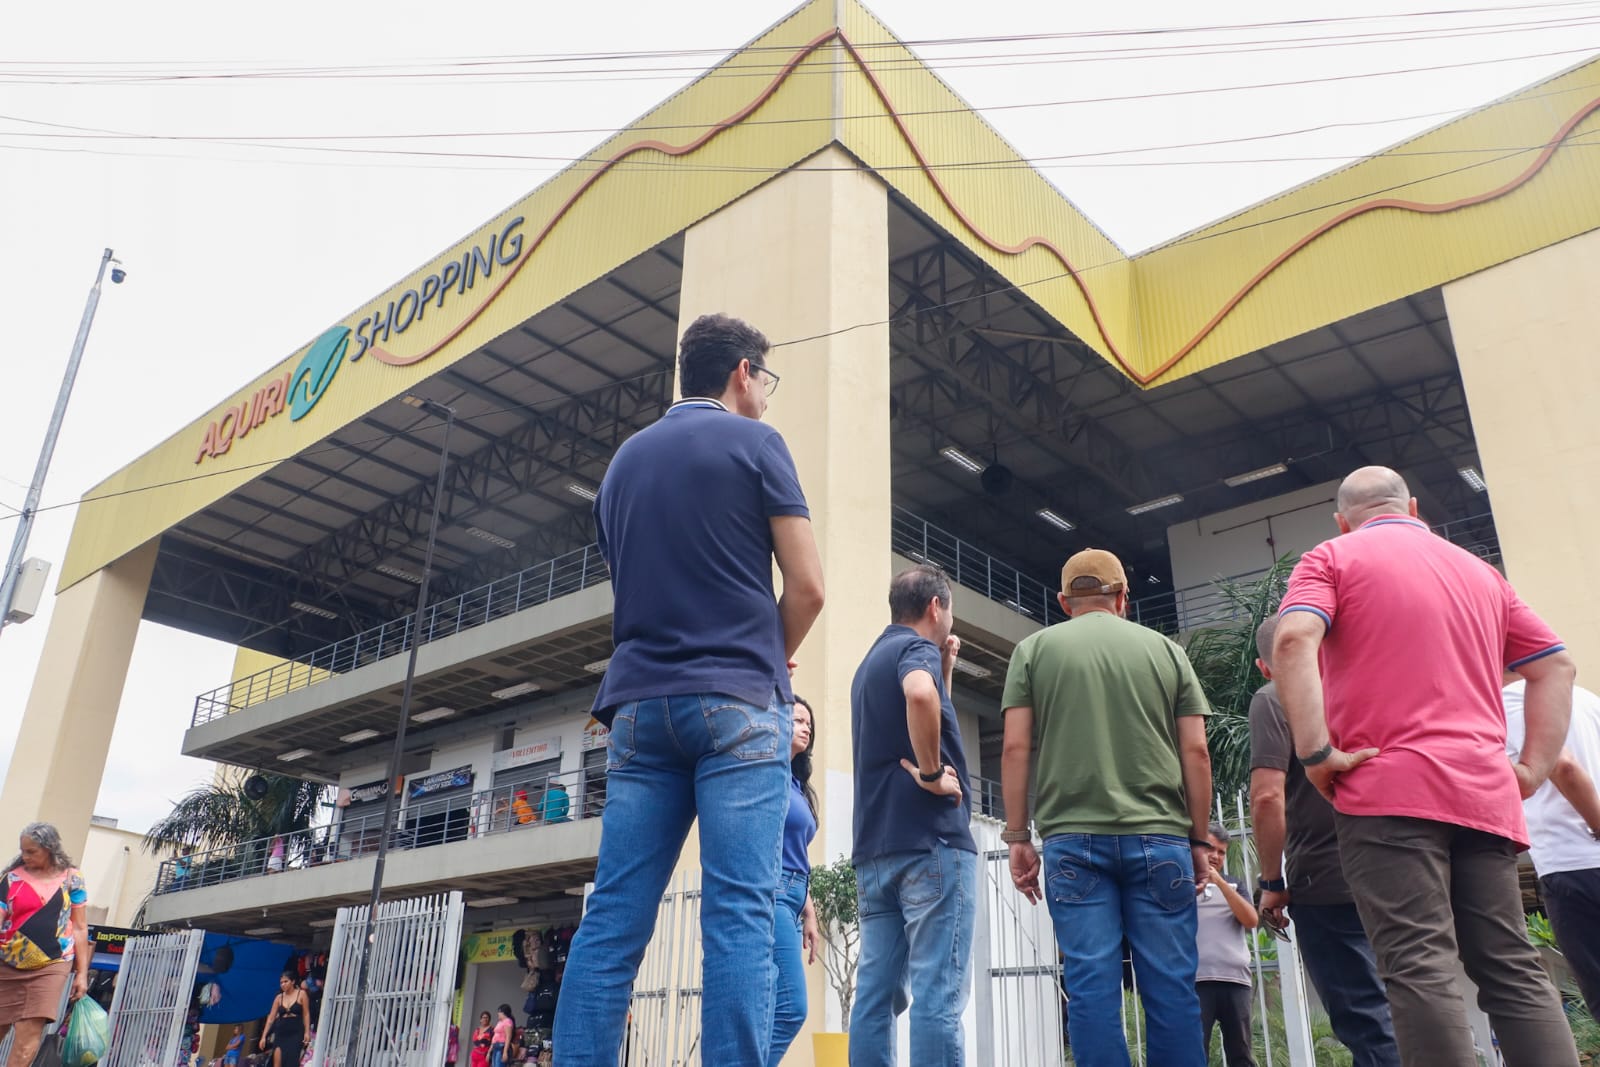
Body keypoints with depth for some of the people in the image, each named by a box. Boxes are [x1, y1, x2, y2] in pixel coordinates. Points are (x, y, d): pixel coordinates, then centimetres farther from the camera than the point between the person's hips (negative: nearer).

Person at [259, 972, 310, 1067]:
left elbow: (306, 1014, -1)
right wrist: (264, 1036, 2)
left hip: (296, 1032, -3)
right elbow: (271, 1018, 8)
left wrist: (307, 1032, -9)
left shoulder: (301, 994, 1)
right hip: (281, 1032, 3)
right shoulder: (279, 997, 9)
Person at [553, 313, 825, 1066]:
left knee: (612, 920, 3)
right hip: (735, 703, -5)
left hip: (638, 703, 5)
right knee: (739, 915, -7)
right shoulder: (753, 443, 1)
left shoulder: (626, 458, 18)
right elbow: (807, 585, -4)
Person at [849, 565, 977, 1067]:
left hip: (876, 847, 9)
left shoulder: (870, 661, 22)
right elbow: (920, 696, -30)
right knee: (938, 993, -8)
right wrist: (933, 773, -19)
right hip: (930, 841, -8)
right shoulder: (917, 648, -6)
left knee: (876, 993, 6)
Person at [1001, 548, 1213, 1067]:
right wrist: (1199, 839, 12)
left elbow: (1015, 747, 1)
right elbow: (1196, 751, 6)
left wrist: (1018, 837, 5)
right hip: (1159, 838, 1)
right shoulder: (1166, 649, 11)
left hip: (1074, 839, -1)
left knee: (1092, 983, 0)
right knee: (1170, 984, 4)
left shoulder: (1034, 648, 7)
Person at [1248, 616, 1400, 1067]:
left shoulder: (1273, 698, -7)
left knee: (1367, 1024, -1)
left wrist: (1272, 882, -7)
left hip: (1326, 883, -6)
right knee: (1387, 1013, 16)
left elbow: (1268, 797, -17)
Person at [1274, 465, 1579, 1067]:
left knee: (1420, 968, -11)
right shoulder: (1479, 571, 24)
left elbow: (1292, 640, -14)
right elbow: (1556, 666, 22)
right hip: (1485, 794, 6)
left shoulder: (1334, 558, 5)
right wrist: (1533, 769, 15)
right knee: (1514, 971, 8)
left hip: (1387, 791, -6)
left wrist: (1316, 752, -13)